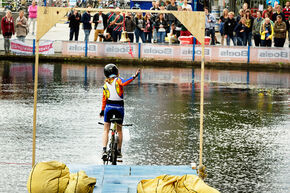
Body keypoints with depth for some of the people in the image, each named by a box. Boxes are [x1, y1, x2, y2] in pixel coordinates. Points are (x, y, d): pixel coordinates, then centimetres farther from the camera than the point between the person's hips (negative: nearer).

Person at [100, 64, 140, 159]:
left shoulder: (105, 84, 10)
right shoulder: (118, 80, -2)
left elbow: (104, 99, 12)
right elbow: (123, 83, -26)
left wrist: (102, 111, 20)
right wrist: (134, 77, -31)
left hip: (109, 106, 2)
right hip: (119, 107, -2)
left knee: (106, 130, 5)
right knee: (119, 130, 15)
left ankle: (104, 150, -12)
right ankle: (119, 150, 15)